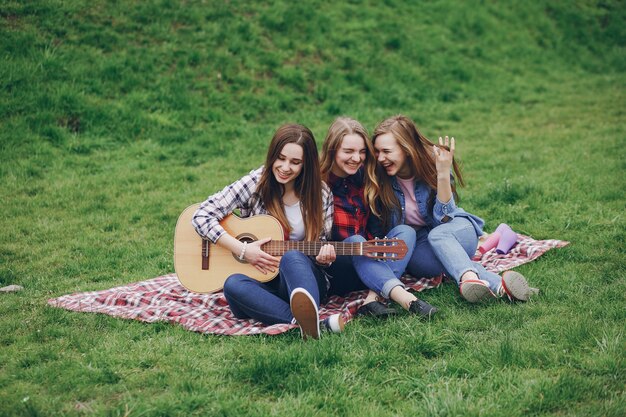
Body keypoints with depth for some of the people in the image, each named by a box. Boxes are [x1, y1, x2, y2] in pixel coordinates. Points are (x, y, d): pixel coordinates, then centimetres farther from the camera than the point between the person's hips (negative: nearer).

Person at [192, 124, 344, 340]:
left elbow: (322, 245, 10)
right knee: (233, 284, -35)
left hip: (304, 276, 0)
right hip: (262, 282, 1)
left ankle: (309, 320, -66)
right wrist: (242, 250, -14)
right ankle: (321, 323, -50)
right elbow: (202, 216, -7)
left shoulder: (321, 194, 2)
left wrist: (325, 256, -15)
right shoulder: (256, 183, -3)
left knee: (292, 256, -35)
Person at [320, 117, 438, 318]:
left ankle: (373, 298, -36)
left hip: (364, 263, 6)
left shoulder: (365, 179, 8)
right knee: (355, 241, -34)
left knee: (405, 231, -16)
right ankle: (405, 297, -53)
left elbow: (374, 226, 9)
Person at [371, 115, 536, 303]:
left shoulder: (433, 162, -13)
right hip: (418, 246, 1)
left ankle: (468, 278, -62)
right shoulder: (381, 178, -10)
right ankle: (497, 284, -51)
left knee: (437, 234, -35)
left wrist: (443, 174, -30)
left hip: (458, 232, -1)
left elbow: (443, 218, -19)